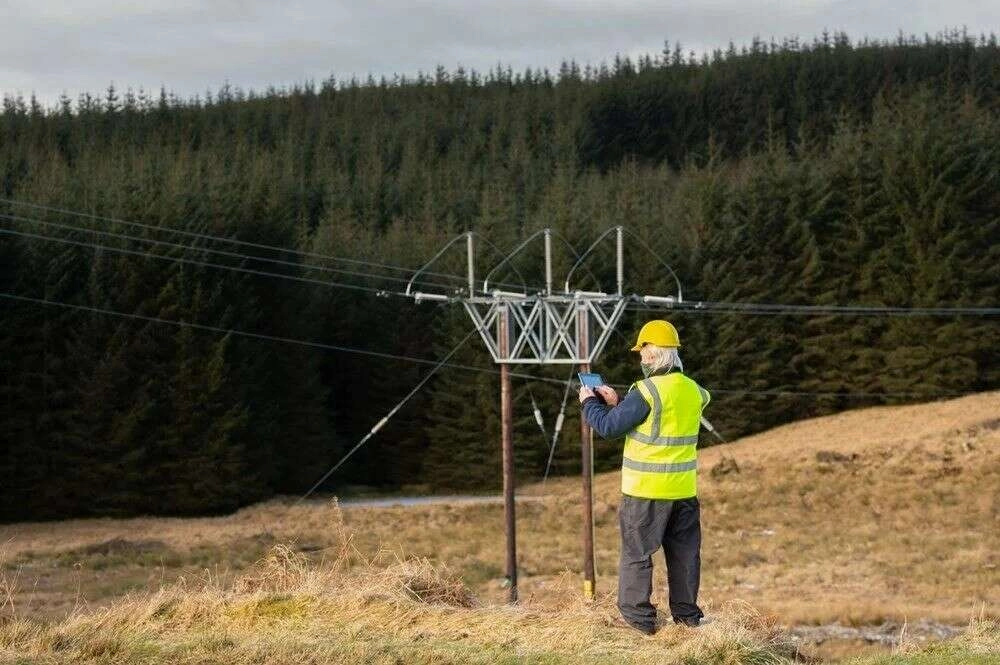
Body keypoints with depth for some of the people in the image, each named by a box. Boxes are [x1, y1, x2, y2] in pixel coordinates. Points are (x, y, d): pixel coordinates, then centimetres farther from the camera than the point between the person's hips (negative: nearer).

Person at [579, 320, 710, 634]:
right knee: (684, 553, 14)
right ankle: (687, 615, 19)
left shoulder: (648, 391, -18)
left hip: (646, 490, -6)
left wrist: (589, 403, 4)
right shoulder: (693, 390, 6)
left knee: (637, 554, 4)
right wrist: (618, 403, 17)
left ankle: (639, 617, 6)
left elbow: (608, 427, -13)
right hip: (684, 490, 6)